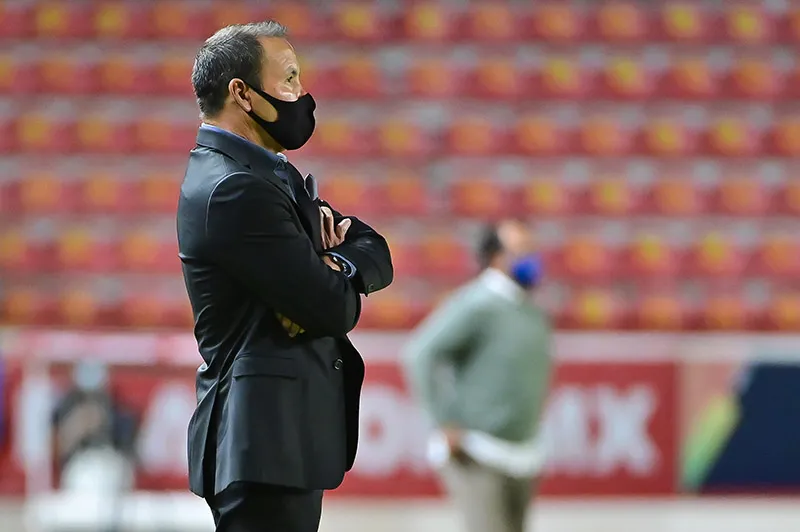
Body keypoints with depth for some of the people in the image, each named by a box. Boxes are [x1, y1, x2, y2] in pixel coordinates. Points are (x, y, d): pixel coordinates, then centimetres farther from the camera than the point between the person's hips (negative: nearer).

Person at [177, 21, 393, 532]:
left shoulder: (268, 174, 16)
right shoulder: (235, 190, -16)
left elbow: (378, 258, 12)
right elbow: (334, 309, -18)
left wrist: (333, 264, -10)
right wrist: (340, 272, 4)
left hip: (285, 437, 10)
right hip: (267, 438, -10)